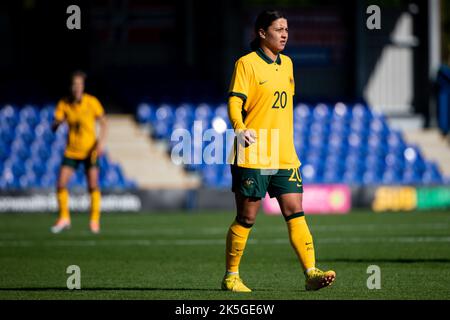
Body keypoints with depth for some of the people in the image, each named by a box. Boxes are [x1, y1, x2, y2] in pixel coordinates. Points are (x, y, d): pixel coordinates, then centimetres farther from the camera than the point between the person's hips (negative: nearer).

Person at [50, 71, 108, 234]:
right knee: (61, 184, -7)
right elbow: (54, 127, -8)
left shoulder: (92, 102, -10)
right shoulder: (63, 104, -5)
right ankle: (64, 218, 10)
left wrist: (101, 142, -16)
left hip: (90, 150, -2)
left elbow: (103, 122, -2)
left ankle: (95, 221, 5)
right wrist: (57, 123, -31)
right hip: (71, 151, 2)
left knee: (93, 186, -8)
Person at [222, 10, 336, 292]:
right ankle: (231, 276, 13)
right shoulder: (247, 64, -6)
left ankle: (311, 273, -8)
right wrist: (240, 129, -32)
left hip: (285, 157, 6)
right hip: (253, 156, -6)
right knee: (246, 218, 0)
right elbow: (235, 102, -13)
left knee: (295, 213, -4)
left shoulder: (287, 64, 16)